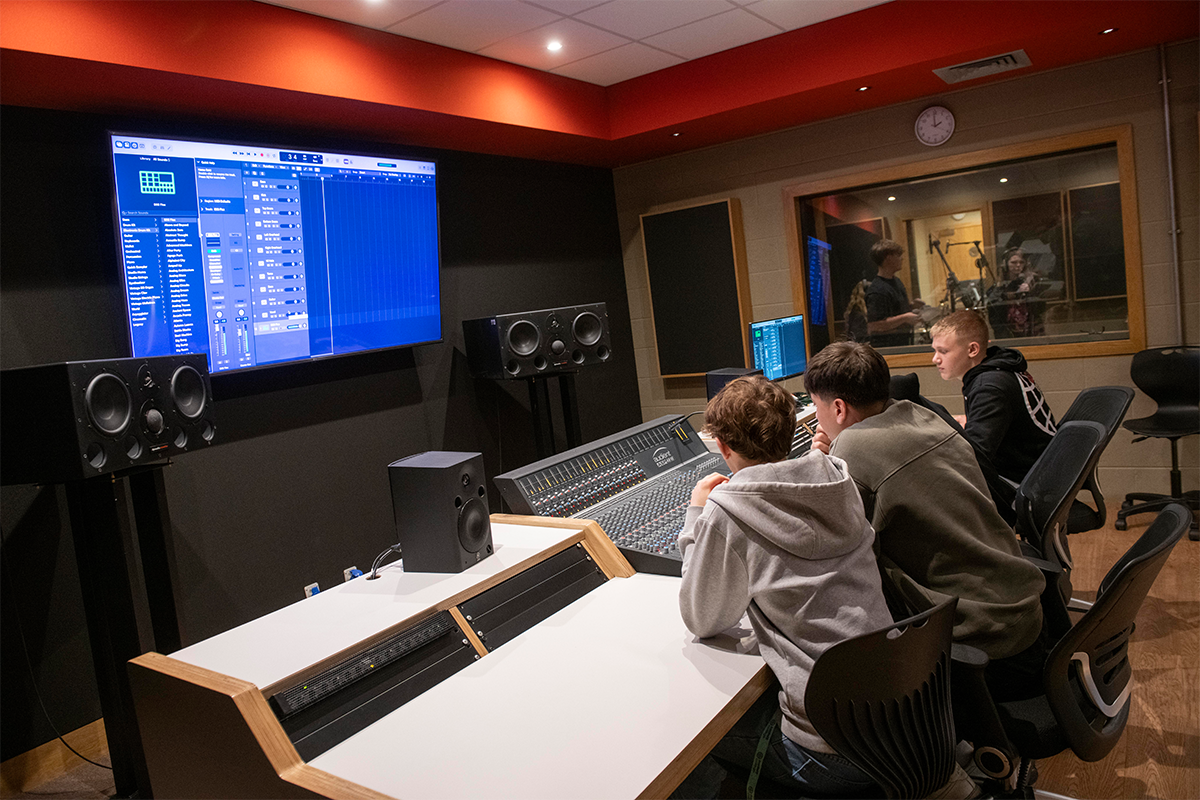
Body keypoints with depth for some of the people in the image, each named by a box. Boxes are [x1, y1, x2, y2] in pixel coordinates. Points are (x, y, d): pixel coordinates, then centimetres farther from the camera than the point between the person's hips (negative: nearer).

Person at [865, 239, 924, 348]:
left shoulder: (896, 281, 12)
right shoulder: (877, 290, -21)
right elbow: (873, 326, -27)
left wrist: (912, 306, 8)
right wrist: (905, 318, -22)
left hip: (903, 342, 9)